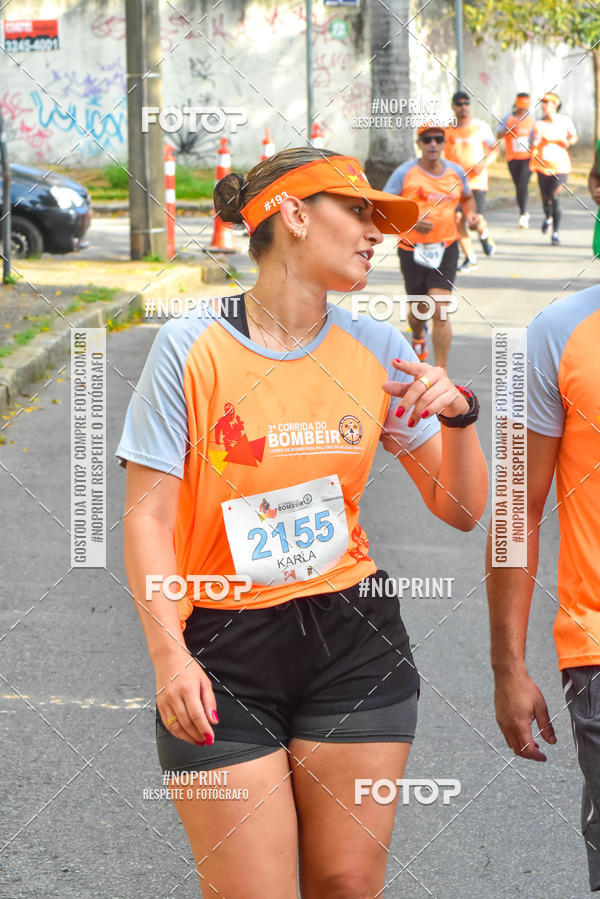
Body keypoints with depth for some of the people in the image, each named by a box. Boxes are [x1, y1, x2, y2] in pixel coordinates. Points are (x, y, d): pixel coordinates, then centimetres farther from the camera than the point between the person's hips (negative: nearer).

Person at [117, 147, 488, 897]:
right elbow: (148, 514, -8)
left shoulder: (377, 350, 4)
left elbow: (461, 511, 7)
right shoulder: (191, 349, -7)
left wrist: (457, 416, -12)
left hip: (354, 642, 4)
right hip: (224, 652, -3)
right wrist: (169, 653, -18)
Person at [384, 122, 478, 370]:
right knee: (419, 309, 12)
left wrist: (470, 213, 3)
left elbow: (466, 197, 25)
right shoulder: (404, 173, -5)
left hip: (445, 249, 1)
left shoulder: (456, 172, 6)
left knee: (440, 311, -12)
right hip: (412, 250, -1)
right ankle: (418, 336, 50)